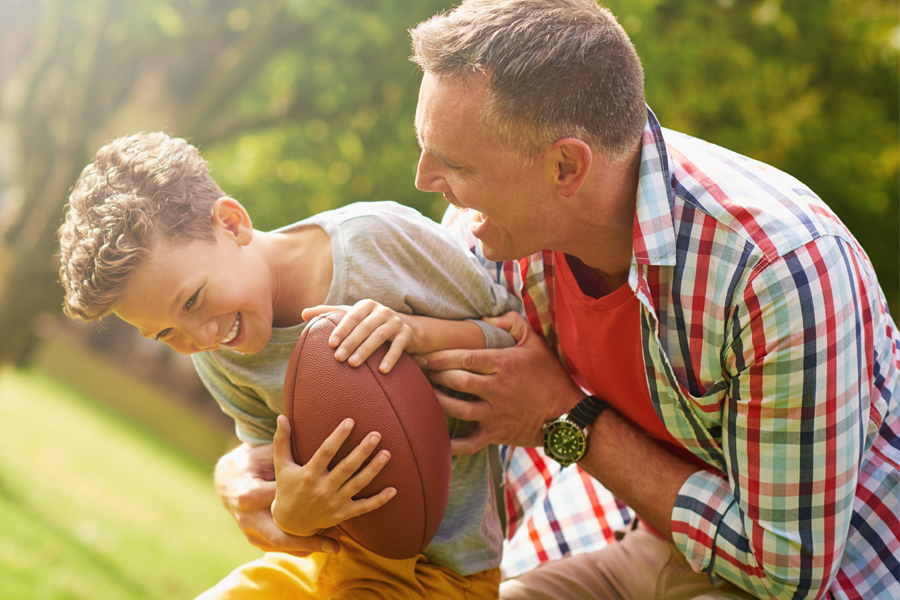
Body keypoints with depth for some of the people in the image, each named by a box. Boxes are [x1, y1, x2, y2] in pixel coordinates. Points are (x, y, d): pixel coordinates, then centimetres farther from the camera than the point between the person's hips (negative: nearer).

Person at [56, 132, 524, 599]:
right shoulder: (217, 357, -3)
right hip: (331, 552, 5)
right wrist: (288, 517, -25)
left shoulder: (378, 238, -18)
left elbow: (521, 338, -8)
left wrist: (419, 332, -27)